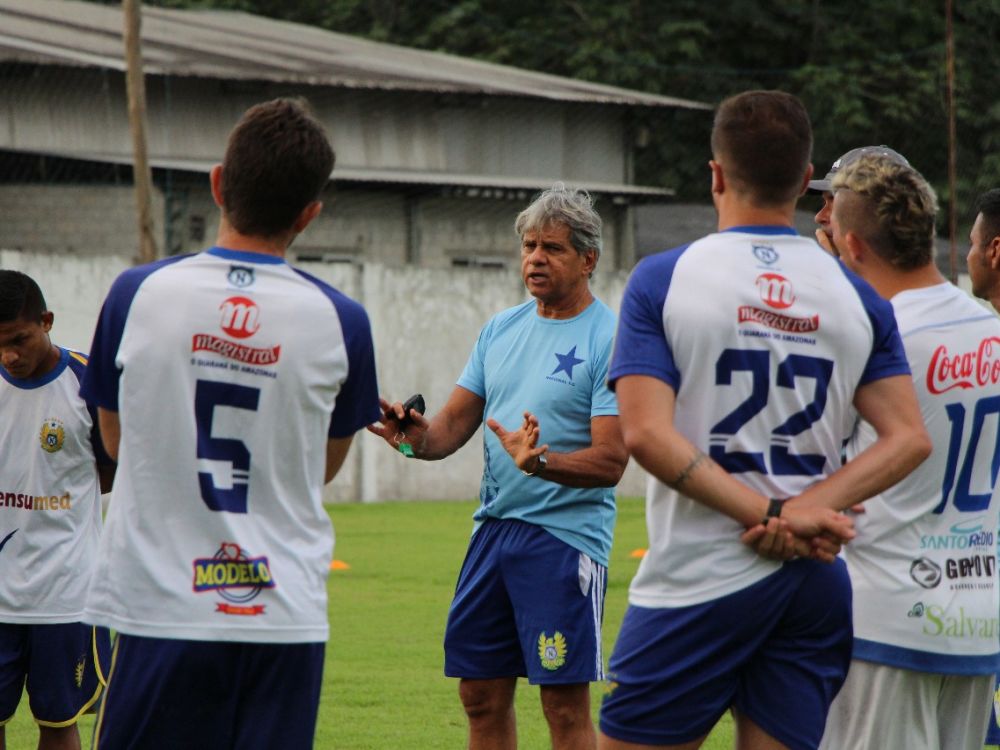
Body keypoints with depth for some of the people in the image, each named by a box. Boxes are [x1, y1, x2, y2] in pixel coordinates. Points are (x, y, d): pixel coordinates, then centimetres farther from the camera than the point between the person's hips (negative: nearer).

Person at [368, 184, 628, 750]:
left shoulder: (607, 339, -8)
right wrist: (417, 435, -11)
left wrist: (541, 460, -31)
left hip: (565, 534, -7)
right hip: (493, 526, 7)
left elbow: (610, 462, -14)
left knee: (565, 704, -7)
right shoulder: (501, 330, 13)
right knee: (481, 694, 10)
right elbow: (453, 427, 12)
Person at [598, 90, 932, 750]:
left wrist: (772, 514, -13)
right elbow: (910, 439, -1)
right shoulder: (858, 298, 7)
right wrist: (805, 509, -10)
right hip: (816, 582, 4)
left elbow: (647, 435, -13)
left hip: (699, 580, -4)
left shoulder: (663, 280, -2)